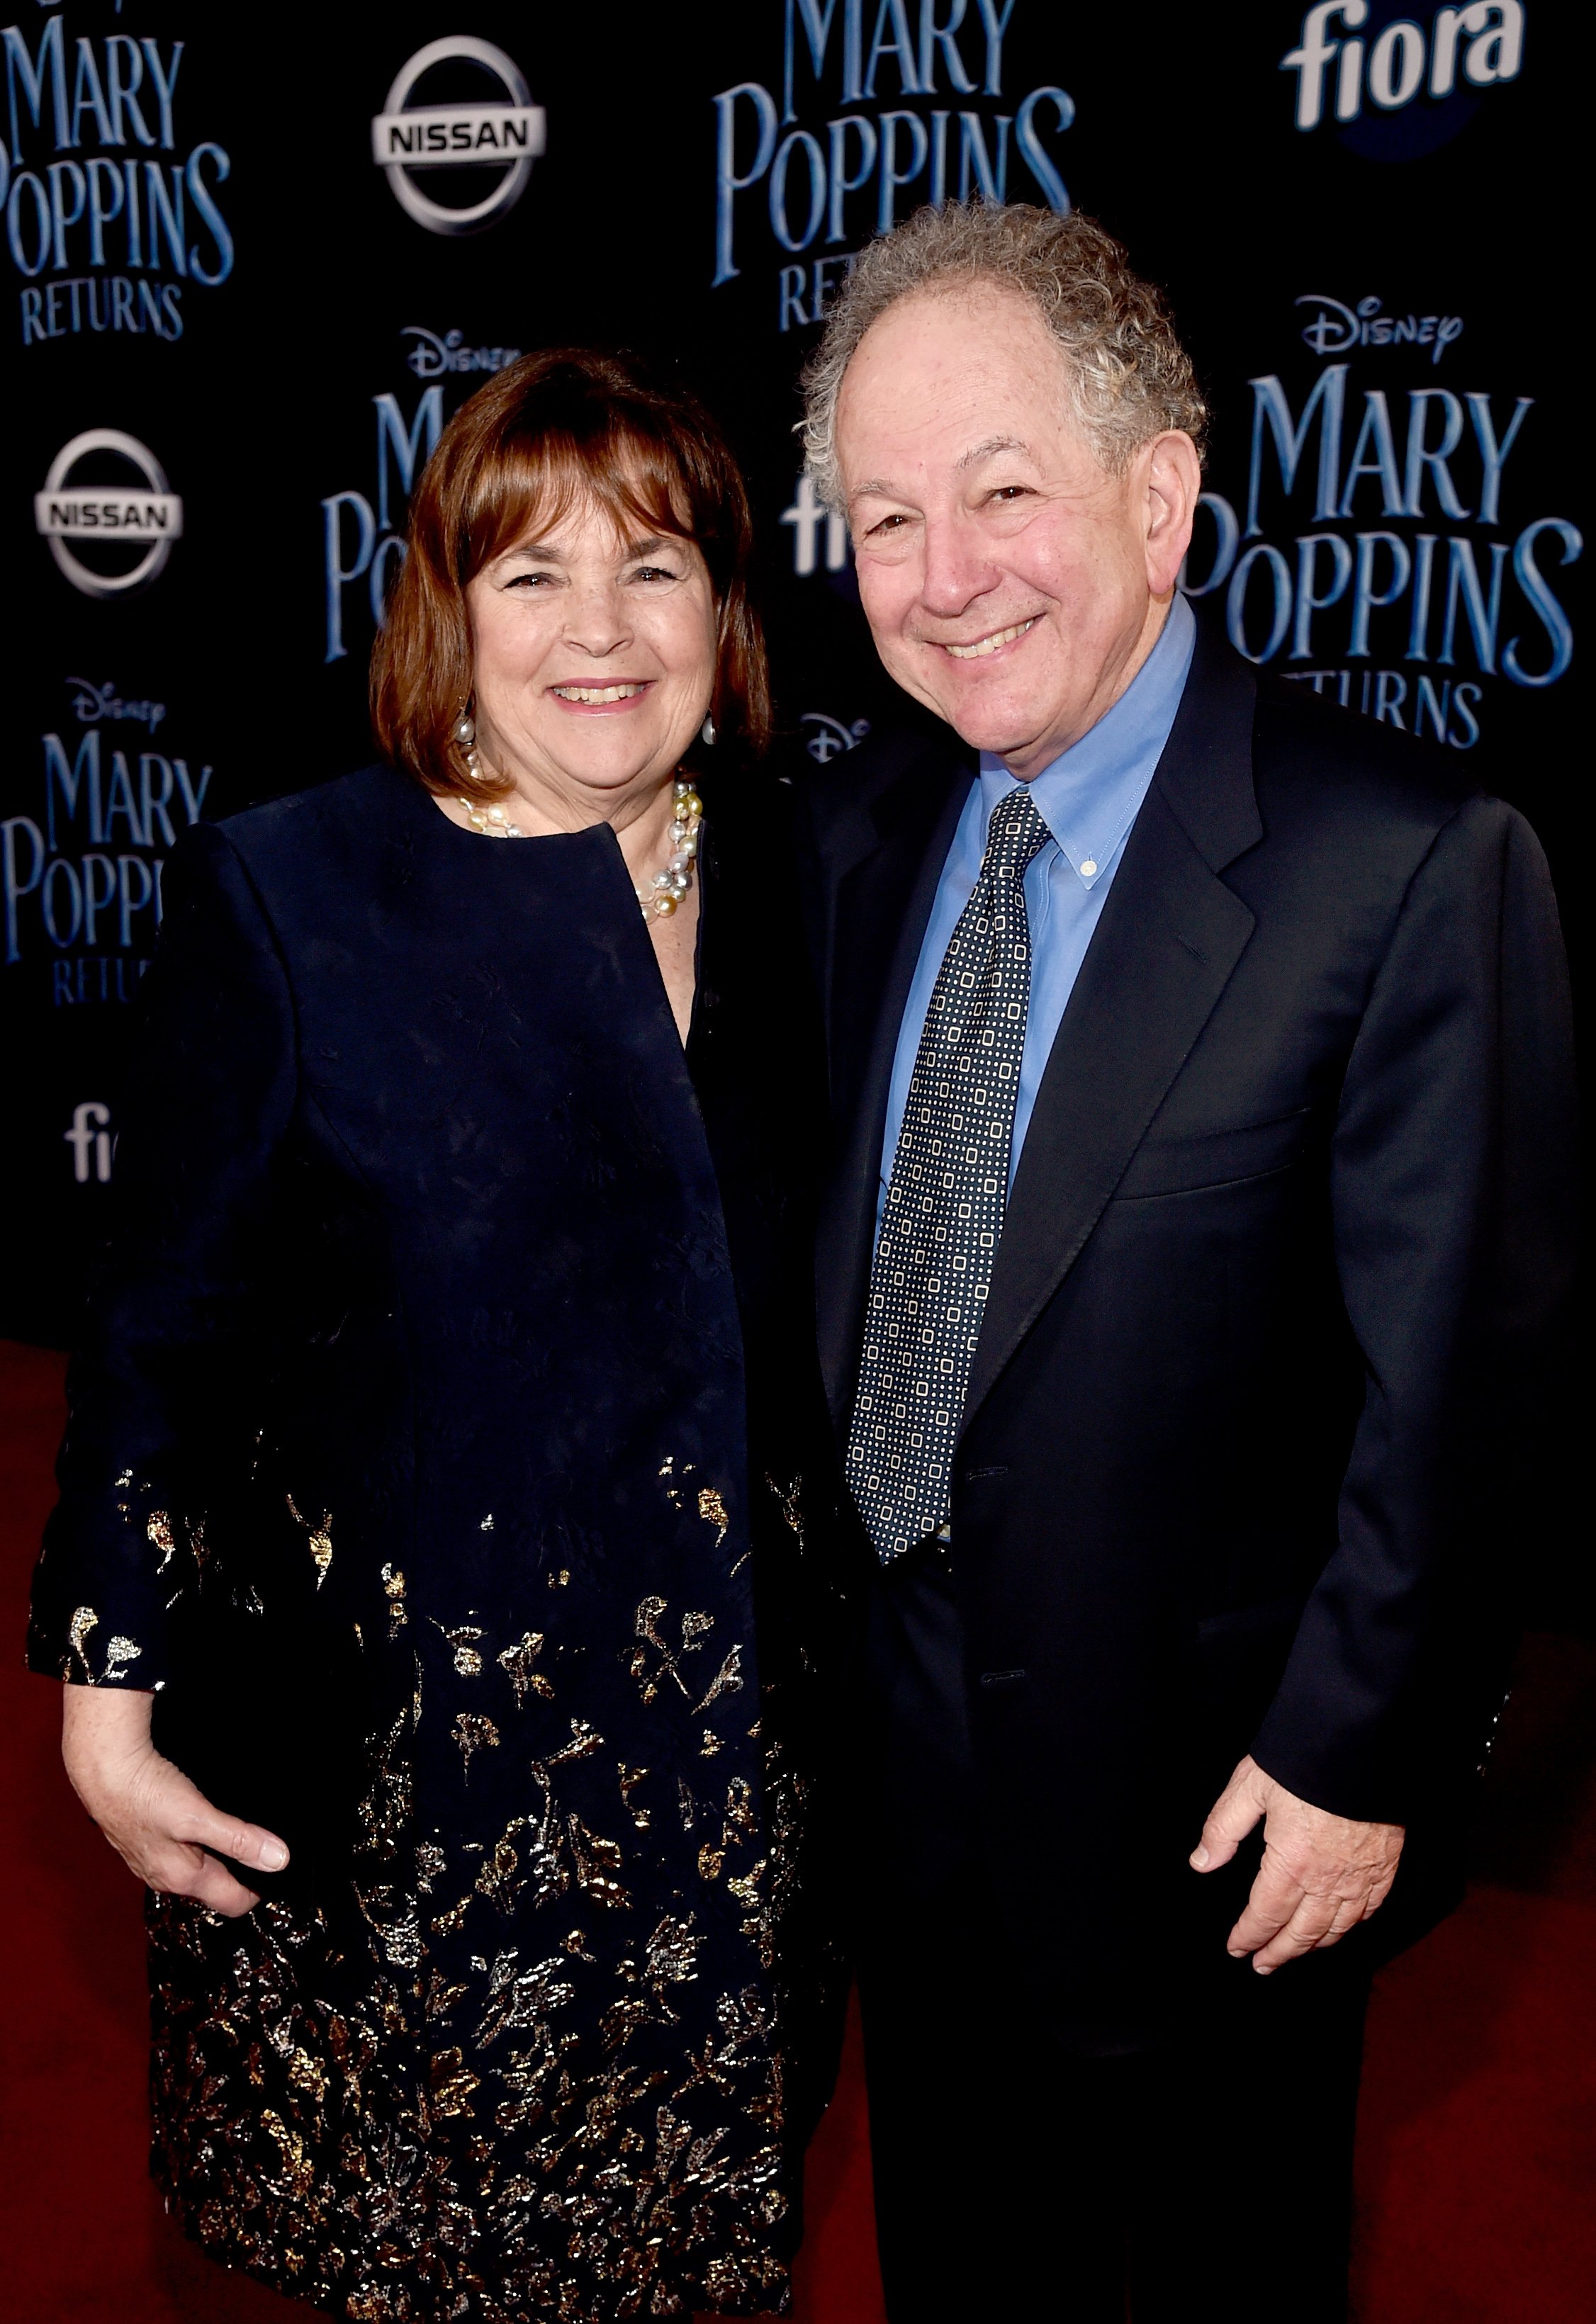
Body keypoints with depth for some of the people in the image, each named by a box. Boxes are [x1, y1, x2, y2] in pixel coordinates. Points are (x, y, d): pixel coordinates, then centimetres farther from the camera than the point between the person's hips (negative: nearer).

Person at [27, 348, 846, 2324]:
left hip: (727, 1754, 4)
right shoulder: (286, 892, -11)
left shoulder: (790, 878, 0)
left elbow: (810, 1295, 8)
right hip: (399, 1752, -3)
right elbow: (163, 1327, -7)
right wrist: (109, 1696, -8)